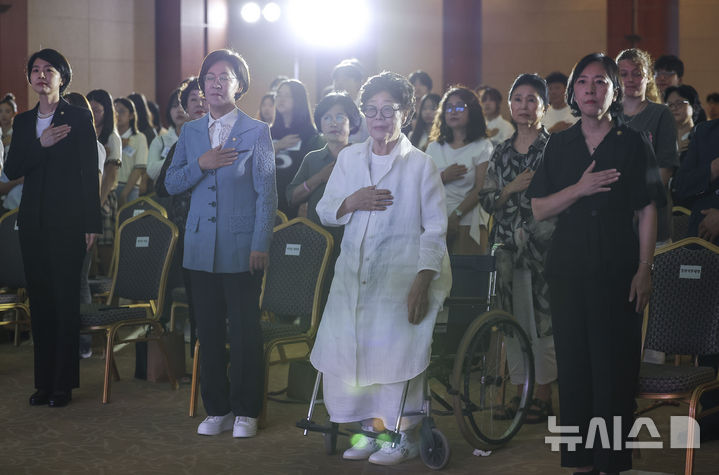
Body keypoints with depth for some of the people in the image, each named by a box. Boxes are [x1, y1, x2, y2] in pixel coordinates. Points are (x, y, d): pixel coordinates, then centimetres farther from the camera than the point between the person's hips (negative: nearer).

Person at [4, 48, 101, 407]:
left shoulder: (79, 118, -2)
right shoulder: (23, 122, 12)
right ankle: (44, 381, 14)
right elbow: (11, 170, 3)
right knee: (40, 301, 7)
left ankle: (64, 384, 3)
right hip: (33, 222, 5)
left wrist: (91, 224, -9)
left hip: (68, 222, -5)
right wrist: (40, 145, -12)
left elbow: (90, 174, -5)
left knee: (66, 302, -3)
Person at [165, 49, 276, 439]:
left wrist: (260, 245, -9)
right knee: (208, 330, 7)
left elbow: (267, 192, -3)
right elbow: (171, 184, 10)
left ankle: (245, 411, 11)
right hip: (202, 246, 4)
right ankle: (216, 409, 18)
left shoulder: (256, 132, 0)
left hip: (241, 248, -4)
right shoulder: (190, 132, 12)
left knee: (244, 330, 0)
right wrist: (201, 164, -9)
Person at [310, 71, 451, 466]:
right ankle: (371, 426, 5)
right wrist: (351, 202, -7)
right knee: (346, 341, -9)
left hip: (402, 268, -4)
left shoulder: (420, 164, 1)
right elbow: (325, 211, 16)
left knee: (393, 342, -18)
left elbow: (434, 229, -2)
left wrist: (422, 281, -13)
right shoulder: (349, 158, 14)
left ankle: (404, 435, -6)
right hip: (355, 270, 4)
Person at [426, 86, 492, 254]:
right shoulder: (434, 147, 15)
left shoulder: (482, 147, 2)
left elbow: (480, 189, -6)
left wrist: (456, 215, -14)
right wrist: (444, 177, -10)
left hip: (468, 224, -3)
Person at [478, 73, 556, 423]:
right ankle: (519, 391, 16)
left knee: (544, 317, -3)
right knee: (513, 318, 7)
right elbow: (487, 200, 9)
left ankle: (544, 395, 6)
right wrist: (512, 188, -6)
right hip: (509, 246, 5)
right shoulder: (501, 152, 13)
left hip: (544, 245, -4)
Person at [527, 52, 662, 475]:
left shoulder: (633, 143, 2)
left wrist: (645, 269, -8)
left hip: (618, 271, -3)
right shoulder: (559, 145, 10)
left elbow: (647, 211, 0)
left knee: (615, 368, -4)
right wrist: (579, 189, -10)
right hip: (569, 271, 3)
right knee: (573, 366, 4)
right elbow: (539, 209, 6)